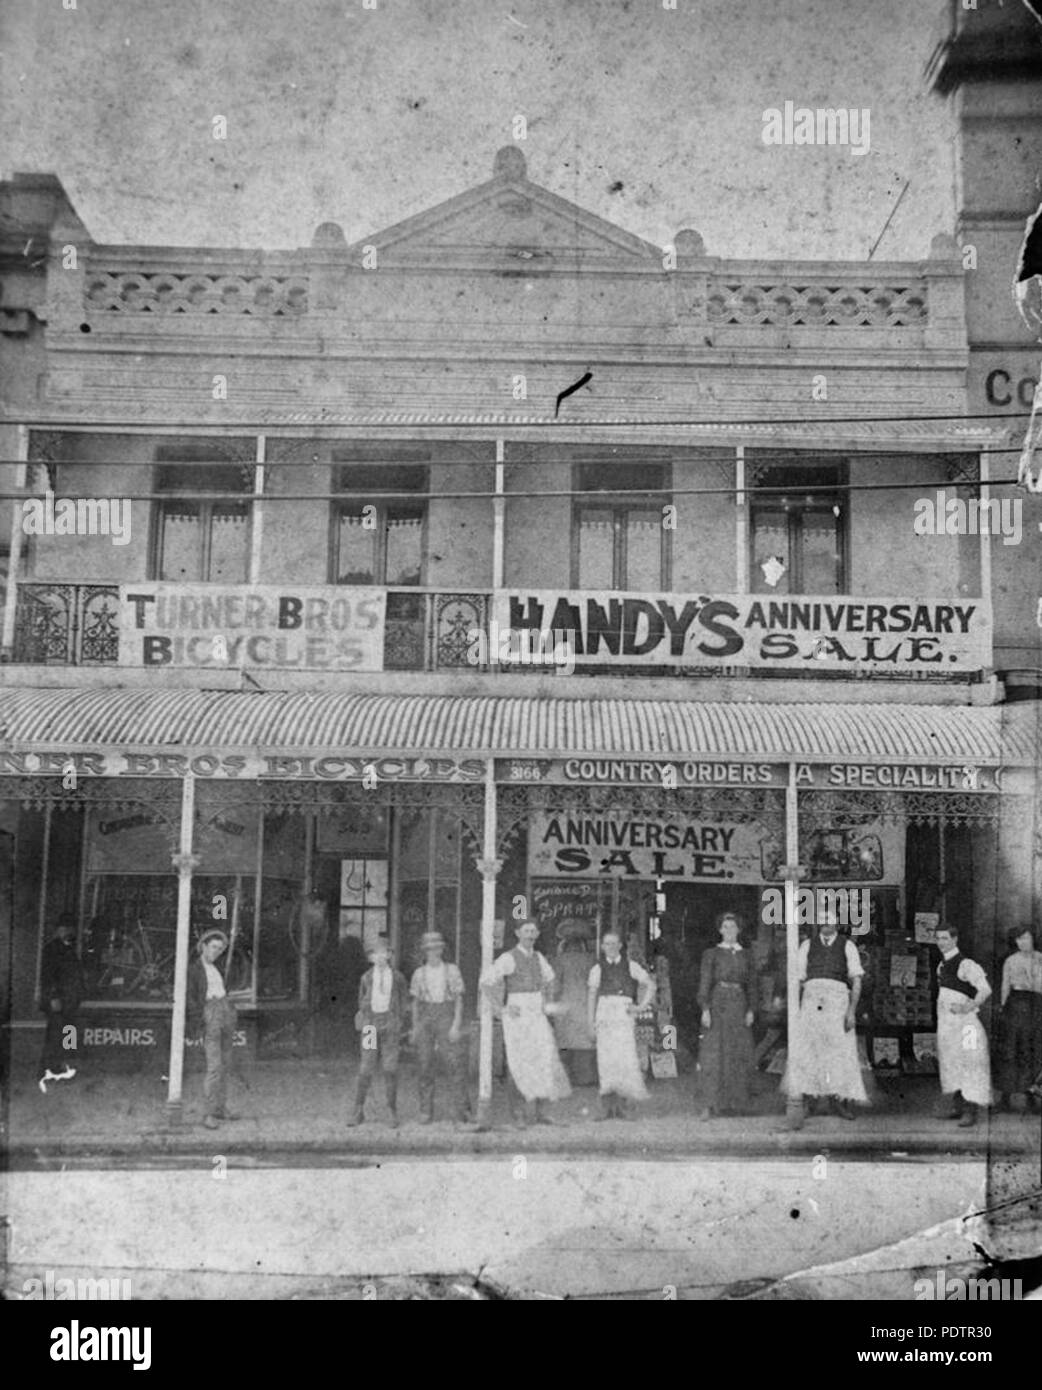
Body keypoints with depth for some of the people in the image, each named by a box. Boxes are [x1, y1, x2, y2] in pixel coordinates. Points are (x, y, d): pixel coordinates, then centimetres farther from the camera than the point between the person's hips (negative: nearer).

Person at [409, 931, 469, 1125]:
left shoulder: (452, 970, 2)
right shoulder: (419, 974, 8)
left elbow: (459, 1000, 0)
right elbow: (415, 1003, 12)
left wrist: (456, 1025, -10)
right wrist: (414, 1029, 8)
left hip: (446, 1019, -2)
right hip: (425, 1020, 2)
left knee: (453, 1064, -13)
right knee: (426, 1067, -2)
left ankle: (462, 1111, -9)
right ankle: (426, 1113, 5)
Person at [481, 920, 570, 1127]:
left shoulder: (538, 957, 11)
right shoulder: (508, 958, -8)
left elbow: (549, 977, 31)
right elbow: (486, 981, -12)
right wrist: (499, 1010, -11)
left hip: (537, 1015, 5)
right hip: (517, 1015, -5)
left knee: (544, 1060, -5)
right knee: (518, 1065, -5)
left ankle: (540, 1112, 1)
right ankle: (518, 1113, 4)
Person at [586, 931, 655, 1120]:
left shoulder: (630, 966, 11)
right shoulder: (598, 969, 12)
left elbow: (650, 985, 14)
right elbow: (591, 995, 10)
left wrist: (641, 1007, 3)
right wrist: (591, 1020, 1)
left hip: (624, 1014, -1)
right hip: (604, 1011, 1)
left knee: (626, 1057, -10)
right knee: (605, 1058, -5)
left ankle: (621, 1105, -5)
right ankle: (607, 1106, -2)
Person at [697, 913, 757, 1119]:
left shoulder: (746, 955, 14)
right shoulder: (711, 954, 5)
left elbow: (751, 984, 12)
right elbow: (705, 982, 0)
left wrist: (751, 1009, 1)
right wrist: (705, 1009, -11)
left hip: (739, 1005, 3)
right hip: (718, 1003, -3)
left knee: (739, 1055, 2)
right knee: (714, 1053, -8)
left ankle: (737, 1104, 10)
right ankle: (709, 1105, -10)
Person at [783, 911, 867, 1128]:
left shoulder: (847, 946, 9)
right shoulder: (807, 946, 14)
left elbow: (856, 981, 3)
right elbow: (799, 980, 15)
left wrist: (852, 1010, -9)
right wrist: (796, 1010, 8)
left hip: (838, 1000, 0)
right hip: (811, 1000, 0)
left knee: (841, 1052, 4)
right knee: (801, 1050, -11)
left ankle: (839, 1100, 21)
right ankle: (797, 1104, -12)